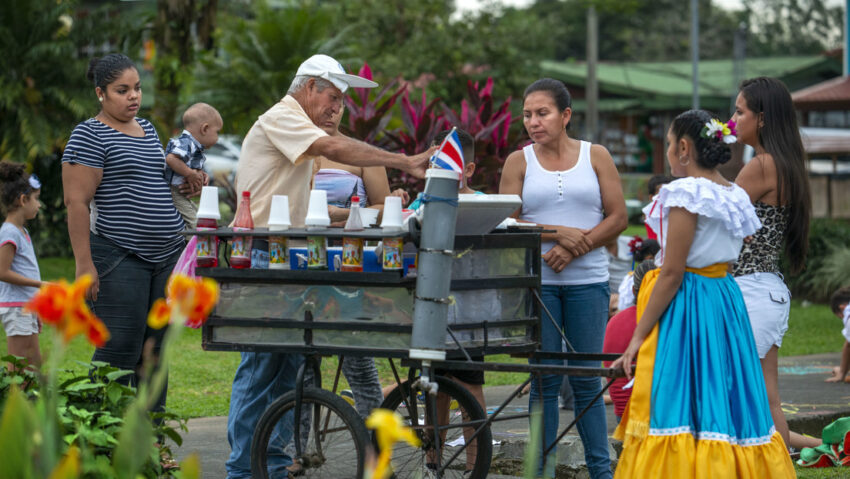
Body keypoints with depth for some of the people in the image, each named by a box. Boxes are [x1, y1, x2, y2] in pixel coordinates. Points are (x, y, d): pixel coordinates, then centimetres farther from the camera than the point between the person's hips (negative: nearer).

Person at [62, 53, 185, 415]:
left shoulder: (148, 130, 18)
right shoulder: (90, 135, -6)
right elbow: (76, 202, -12)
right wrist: (84, 263, -18)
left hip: (165, 258, 8)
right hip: (119, 259, -7)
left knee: (154, 350, 8)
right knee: (120, 352, -10)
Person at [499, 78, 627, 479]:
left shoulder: (596, 156, 6)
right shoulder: (518, 162, 6)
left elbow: (618, 217, 0)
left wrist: (575, 249, -12)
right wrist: (558, 232, -14)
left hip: (587, 281, 0)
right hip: (536, 283, 0)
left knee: (586, 380, 2)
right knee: (544, 381, 2)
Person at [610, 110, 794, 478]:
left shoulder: (687, 193, -14)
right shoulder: (736, 196, 10)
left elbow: (672, 273, -17)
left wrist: (640, 335, -15)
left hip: (685, 307, -8)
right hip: (726, 301, 8)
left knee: (679, 409, -6)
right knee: (725, 406, 11)